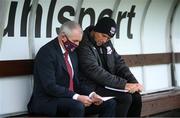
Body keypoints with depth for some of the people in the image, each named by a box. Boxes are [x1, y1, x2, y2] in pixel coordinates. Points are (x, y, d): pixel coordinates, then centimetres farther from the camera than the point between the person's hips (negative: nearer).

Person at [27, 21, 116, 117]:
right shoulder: (47, 52, -13)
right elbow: (50, 86, -22)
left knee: (109, 103, -4)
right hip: (48, 101, -8)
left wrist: (91, 94, -2)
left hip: (71, 99, 9)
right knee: (77, 106, -38)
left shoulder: (71, 52, 13)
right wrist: (76, 97, -27)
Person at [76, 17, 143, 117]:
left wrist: (134, 82, -5)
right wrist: (123, 84, -26)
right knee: (125, 97, -22)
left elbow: (119, 62, 11)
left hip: (108, 83, 8)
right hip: (92, 87, -8)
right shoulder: (84, 45, -17)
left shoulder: (107, 42, 9)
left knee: (136, 96, -7)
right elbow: (95, 72, -25)